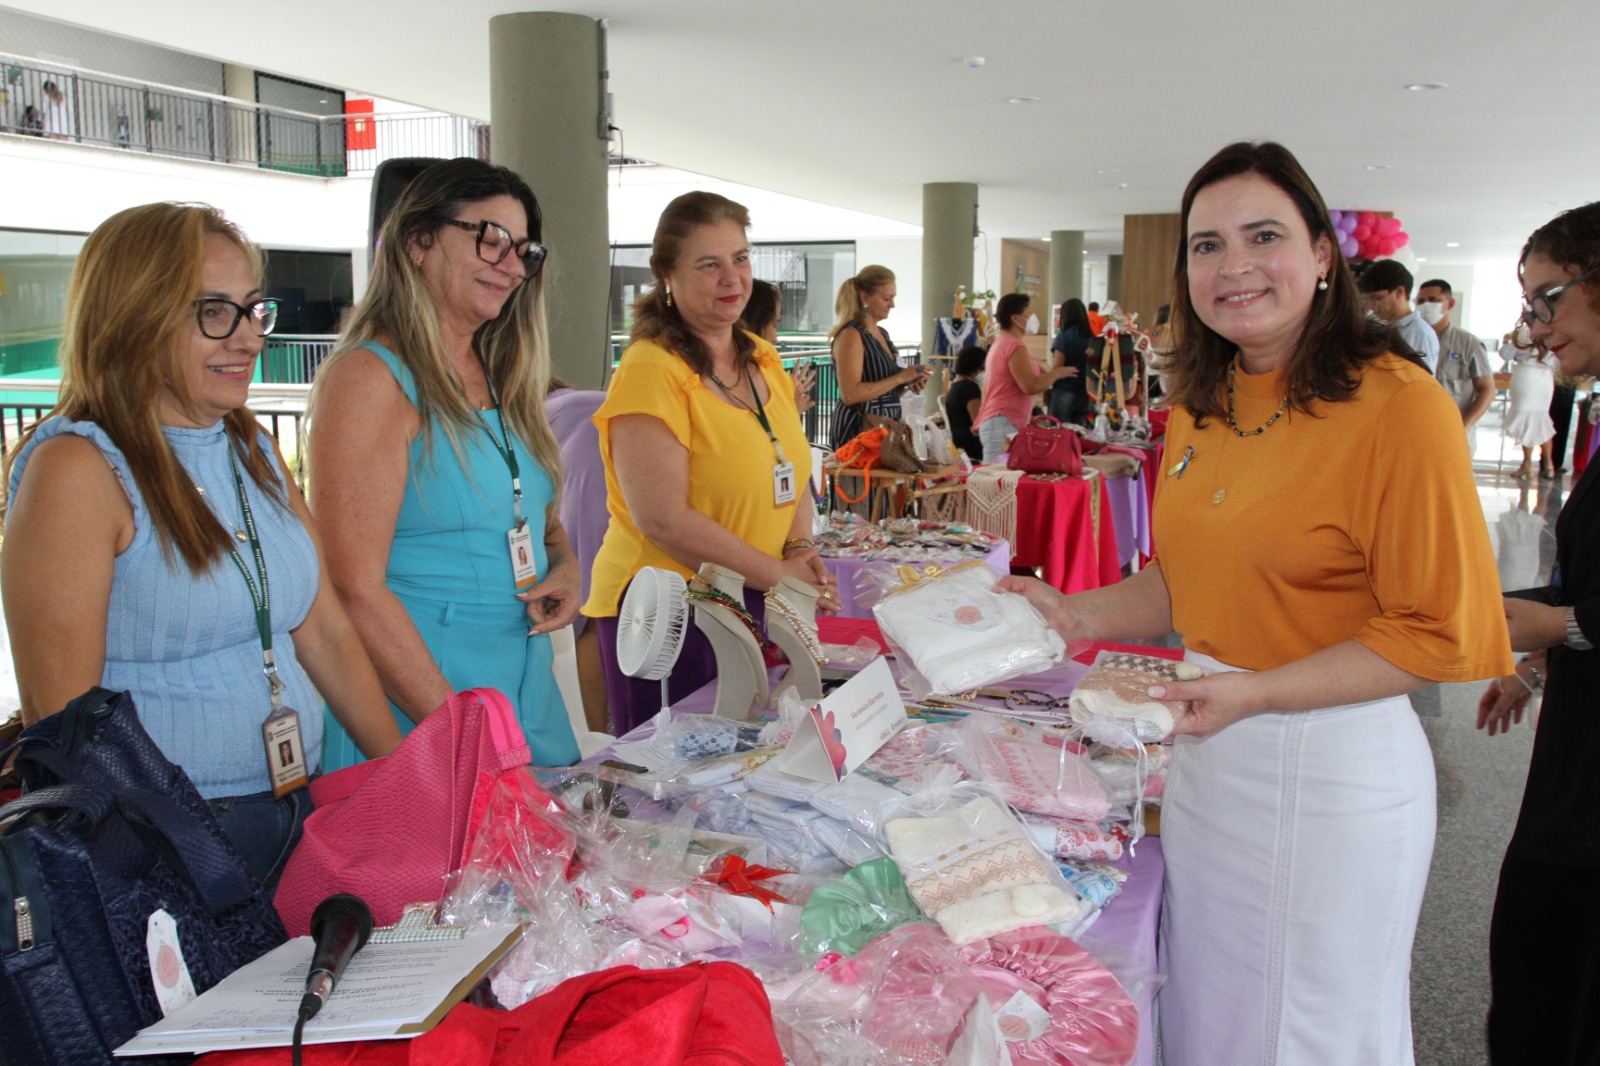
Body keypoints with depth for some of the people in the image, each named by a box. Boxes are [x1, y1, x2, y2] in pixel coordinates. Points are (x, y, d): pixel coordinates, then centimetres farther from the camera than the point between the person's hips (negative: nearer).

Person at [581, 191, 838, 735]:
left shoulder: (763, 359, 10)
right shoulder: (651, 369, -15)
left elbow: (790, 473, 19)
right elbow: (662, 517, -21)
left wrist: (800, 546, -1)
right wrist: (778, 573, -16)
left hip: (752, 605, 7)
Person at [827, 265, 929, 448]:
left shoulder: (881, 333, 14)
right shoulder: (850, 334, -12)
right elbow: (850, 394, -22)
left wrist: (908, 383, 5)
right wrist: (899, 378, -19)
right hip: (859, 428, -8)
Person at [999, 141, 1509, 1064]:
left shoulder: (1398, 403, -16)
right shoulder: (1201, 406, 8)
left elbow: (1437, 631, -16)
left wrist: (1255, 692, -21)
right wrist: (1080, 616, 2)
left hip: (1332, 775, -7)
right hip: (1206, 757, 7)